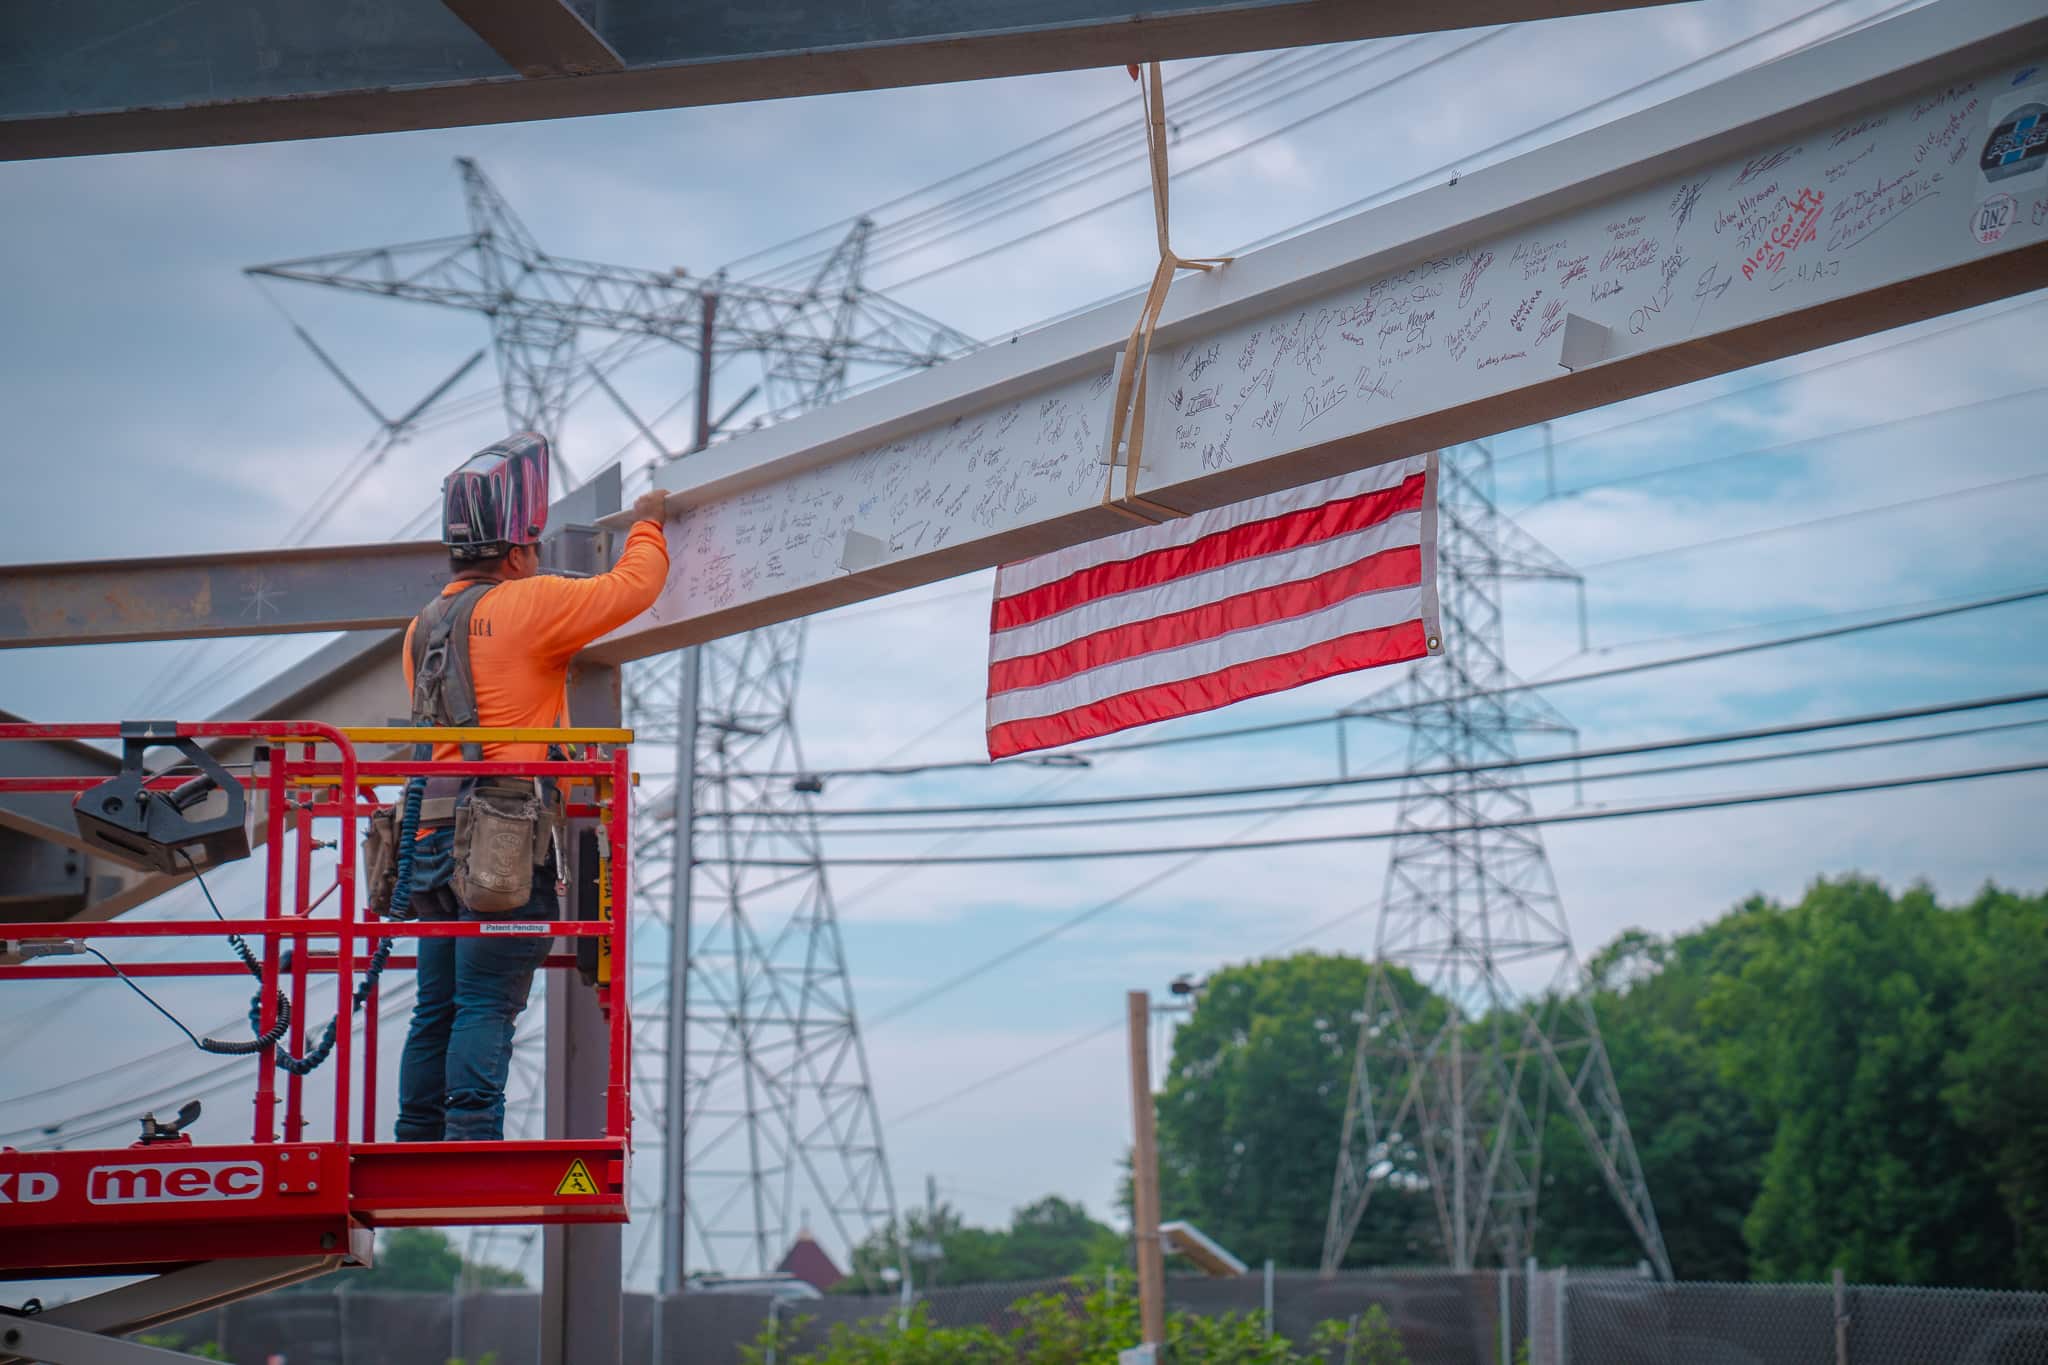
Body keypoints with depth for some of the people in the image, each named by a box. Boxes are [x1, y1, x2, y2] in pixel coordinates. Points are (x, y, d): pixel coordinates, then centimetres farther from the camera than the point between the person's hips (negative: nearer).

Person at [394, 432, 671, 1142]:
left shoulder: (423, 626, 16)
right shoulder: (527, 606, -7)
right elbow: (633, 586, -2)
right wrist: (648, 525, 18)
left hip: (436, 841, 7)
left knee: (437, 1010, 10)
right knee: (487, 1007, -9)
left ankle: (417, 1150, 12)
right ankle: (471, 1143, -14)